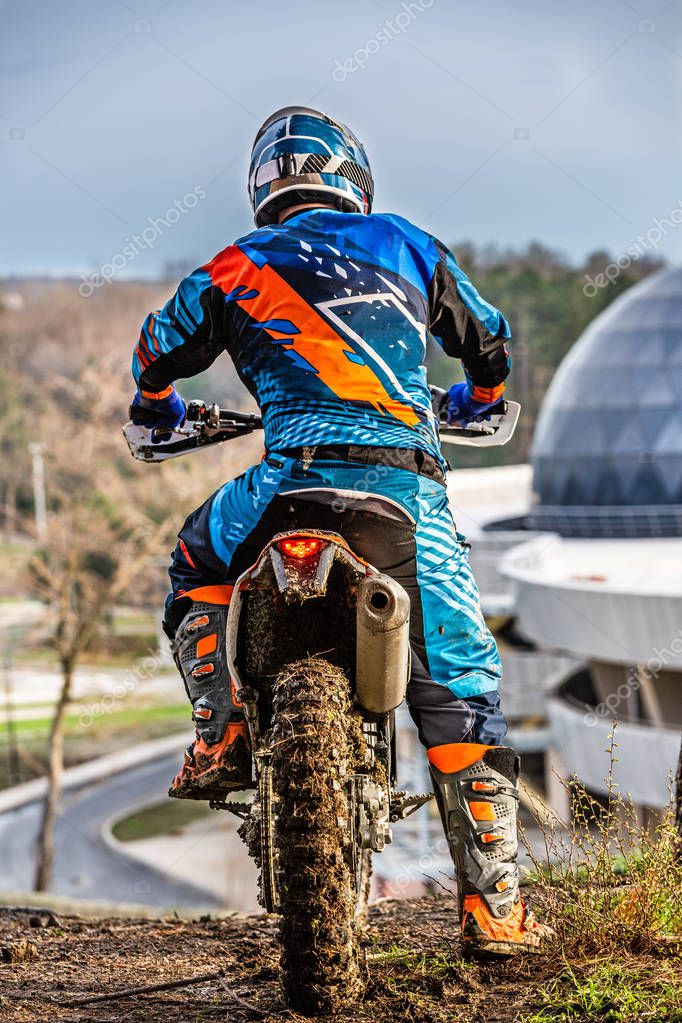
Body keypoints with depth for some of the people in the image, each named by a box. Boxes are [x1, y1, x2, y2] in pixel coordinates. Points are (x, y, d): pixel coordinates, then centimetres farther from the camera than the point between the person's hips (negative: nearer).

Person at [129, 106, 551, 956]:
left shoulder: (235, 268, 15)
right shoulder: (407, 246, 19)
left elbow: (161, 345, 28)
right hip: (409, 489, 1)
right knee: (459, 688, 7)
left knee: (195, 562, 31)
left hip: (296, 478, 0)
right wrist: (478, 398, 54)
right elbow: (488, 337, 32)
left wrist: (158, 406, 51)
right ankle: (494, 904, 3)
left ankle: (222, 733, 13)